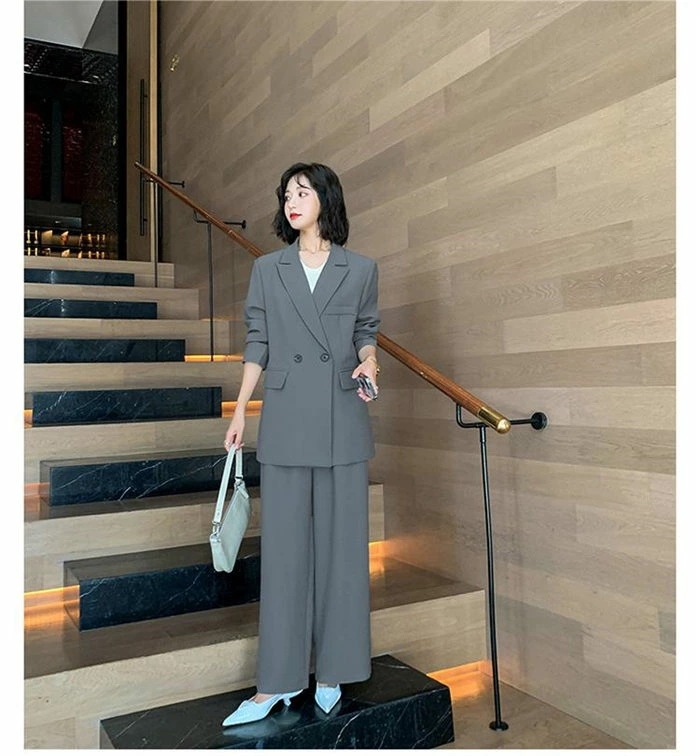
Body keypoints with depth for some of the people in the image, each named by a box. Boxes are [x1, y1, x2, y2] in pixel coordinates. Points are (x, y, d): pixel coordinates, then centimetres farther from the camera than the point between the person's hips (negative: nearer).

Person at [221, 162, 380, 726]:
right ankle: (280, 680, 14)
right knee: (283, 544, 3)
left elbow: (366, 332, 12)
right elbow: (257, 343, 8)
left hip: (342, 420, 0)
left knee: (341, 542, 5)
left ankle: (332, 670, 21)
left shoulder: (361, 269, 6)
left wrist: (368, 360, -10)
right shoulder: (267, 269, 8)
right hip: (285, 422, 1)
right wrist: (240, 411, 4)